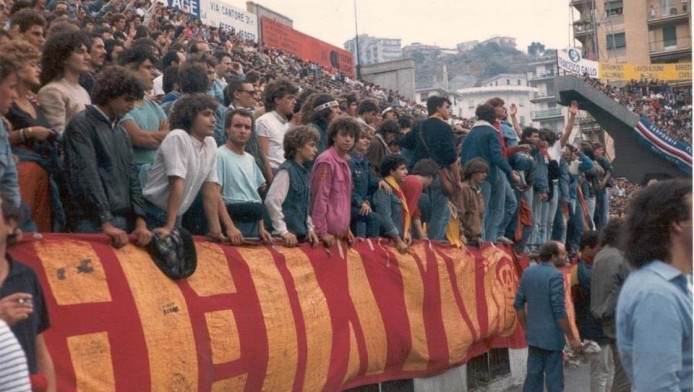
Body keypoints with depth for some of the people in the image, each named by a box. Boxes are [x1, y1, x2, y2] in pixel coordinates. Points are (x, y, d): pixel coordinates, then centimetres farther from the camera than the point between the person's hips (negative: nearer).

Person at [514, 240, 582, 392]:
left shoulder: (528, 272, 7)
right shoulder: (555, 275, -16)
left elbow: (518, 304, 11)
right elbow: (559, 311, -19)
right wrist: (572, 338, -12)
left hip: (533, 335, 7)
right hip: (552, 337, -7)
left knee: (533, 377, 13)